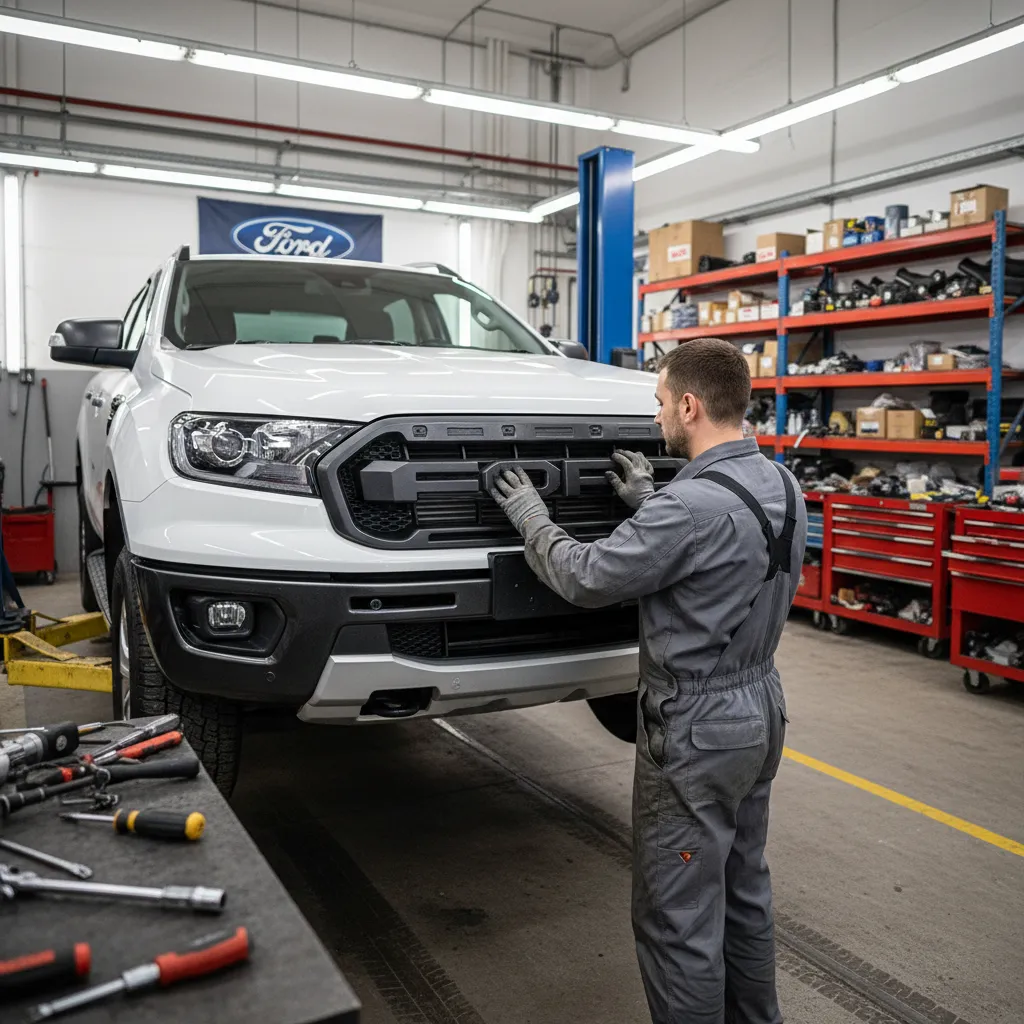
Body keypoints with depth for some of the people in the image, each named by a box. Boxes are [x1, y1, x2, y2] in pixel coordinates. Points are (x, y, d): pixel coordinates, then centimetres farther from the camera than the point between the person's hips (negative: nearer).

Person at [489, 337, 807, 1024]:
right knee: (745, 894, 24)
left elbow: (586, 579, -17)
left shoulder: (690, 504, -26)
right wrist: (651, 503, 14)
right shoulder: (782, 486, 2)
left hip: (697, 730, -9)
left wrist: (530, 516, -2)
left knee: (680, 919, 6)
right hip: (760, 709, 9)